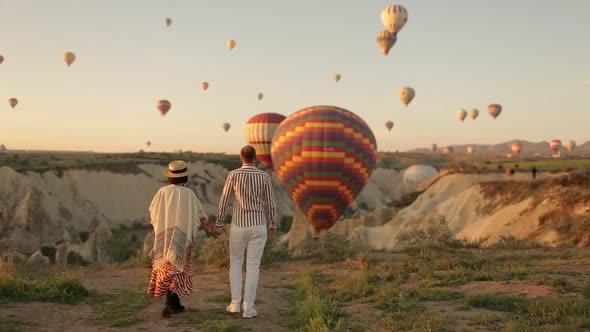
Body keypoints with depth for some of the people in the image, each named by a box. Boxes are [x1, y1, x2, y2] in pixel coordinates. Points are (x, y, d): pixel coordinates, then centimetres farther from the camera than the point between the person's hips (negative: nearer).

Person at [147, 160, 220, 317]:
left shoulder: (162, 192, -5)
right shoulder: (189, 194, -10)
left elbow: (153, 212, 8)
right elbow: (200, 216, -5)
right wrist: (212, 229, 8)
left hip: (164, 237, 3)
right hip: (181, 238, -3)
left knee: (167, 269, 16)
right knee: (177, 270, 6)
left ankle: (175, 304, 20)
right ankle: (169, 303, -10)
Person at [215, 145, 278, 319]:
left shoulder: (233, 175, -7)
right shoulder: (264, 176, -4)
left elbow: (224, 201, -2)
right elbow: (270, 203, 1)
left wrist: (218, 223, 11)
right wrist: (273, 224, 15)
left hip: (238, 226, 0)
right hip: (258, 227, 0)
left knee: (235, 262, 18)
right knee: (253, 266, 5)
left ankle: (235, 303, 13)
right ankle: (248, 307, 3)